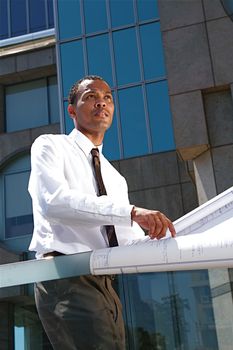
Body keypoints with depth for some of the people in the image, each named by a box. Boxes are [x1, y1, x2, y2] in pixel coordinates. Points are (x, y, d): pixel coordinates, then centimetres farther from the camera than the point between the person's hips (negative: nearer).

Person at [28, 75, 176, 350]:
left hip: (105, 286, 7)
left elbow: (131, 239, 17)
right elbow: (54, 201, -17)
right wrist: (132, 211, -26)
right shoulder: (50, 146, 4)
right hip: (65, 277, -7)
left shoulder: (115, 178, 25)